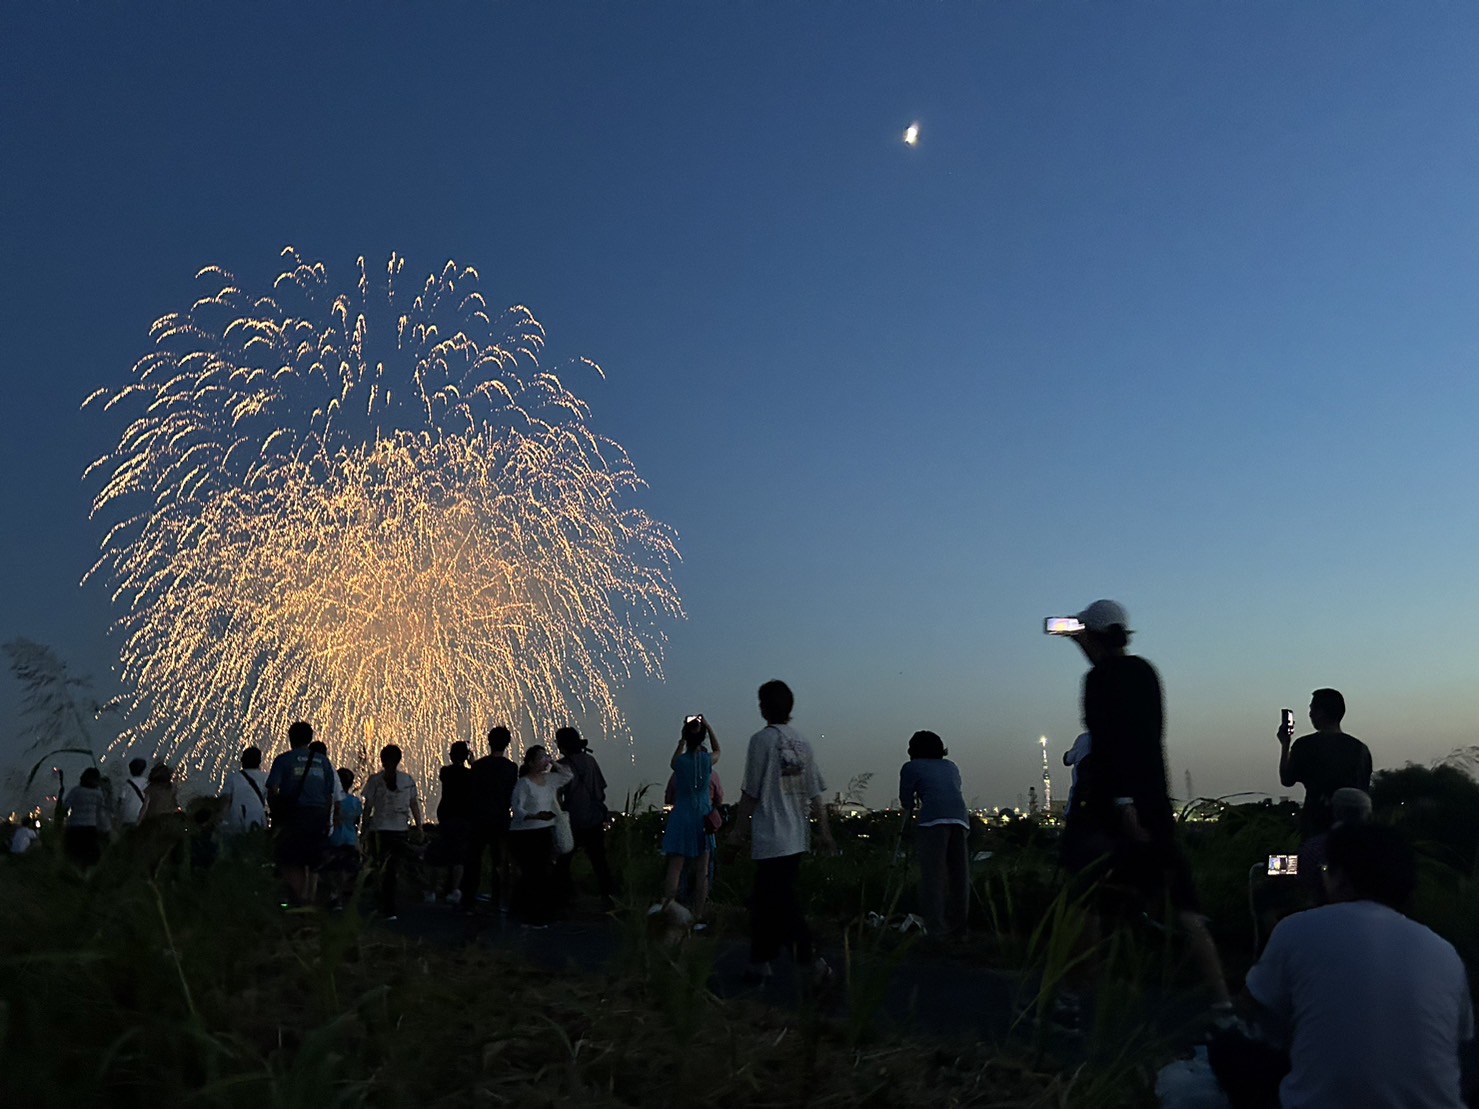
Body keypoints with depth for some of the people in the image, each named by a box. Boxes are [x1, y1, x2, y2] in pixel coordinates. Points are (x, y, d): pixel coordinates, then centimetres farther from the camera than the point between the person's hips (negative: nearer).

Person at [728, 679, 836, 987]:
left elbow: (751, 792, -8)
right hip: (797, 837, 7)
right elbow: (815, 794, 9)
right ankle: (759, 962, 25)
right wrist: (825, 832, 14)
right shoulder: (802, 743, 8)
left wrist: (739, 829, 3)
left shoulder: (761, 740, -10)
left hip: (770, 839, -7)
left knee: (782, 904, -5)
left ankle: (811, 962, -14)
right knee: (765, 901, 16)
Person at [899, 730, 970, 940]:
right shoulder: (951, 766, 29)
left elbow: (906, 801, 17)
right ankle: (957, 929, 14)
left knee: (932, 876, -3)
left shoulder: (911, 767, 16)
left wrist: (909, 811, 38)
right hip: (960, 818, 5)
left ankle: (935, 930, -8)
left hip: (934, 819, -5)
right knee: (959, 877, 11)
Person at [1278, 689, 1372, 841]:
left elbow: (1287, 779, 6)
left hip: (1316, 825, -3)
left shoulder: (1305, 745, -6)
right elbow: (1365, 791, 12)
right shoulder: (1360, 748, 6)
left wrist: (1285, 744, 15)